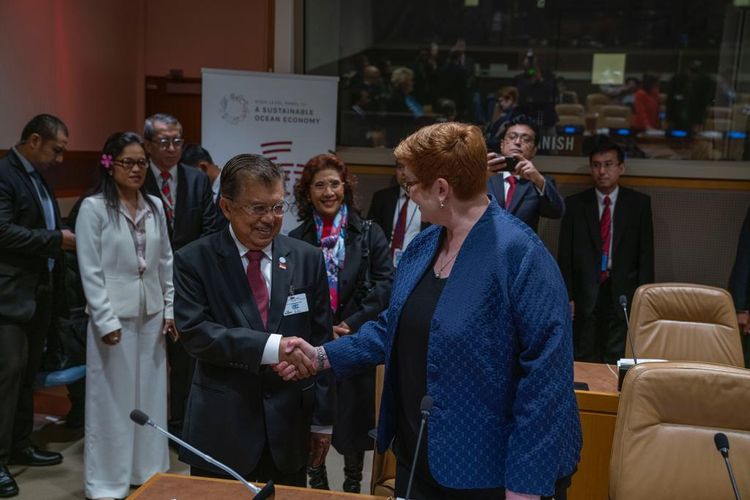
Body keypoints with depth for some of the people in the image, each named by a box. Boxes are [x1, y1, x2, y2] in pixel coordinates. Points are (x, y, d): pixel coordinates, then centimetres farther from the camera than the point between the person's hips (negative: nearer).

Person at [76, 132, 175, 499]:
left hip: (151, 315, 5)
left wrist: (170, 309, 8)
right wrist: (106, 321, -14)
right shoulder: (93, 208, -8)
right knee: (112, 398, 5)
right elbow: (90, 270, -10)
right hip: (114, 316, -5)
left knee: (151, 395, 11)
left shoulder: (155, 207, 7)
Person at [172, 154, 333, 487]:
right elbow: (194, 332, -16)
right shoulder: (194, 261, -6)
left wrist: (322, 417, 6)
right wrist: (271, 346, -27)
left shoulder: (307, 259, 1)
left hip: (289, 424, 2)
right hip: (221, 428, -2)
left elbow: (320, 340, 4)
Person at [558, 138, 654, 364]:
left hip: (623, 295, 0)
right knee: (585, 362, 4)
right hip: (585, 294, 1)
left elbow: (646, 254, 4)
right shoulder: (575, 204, 6)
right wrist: (567, 296, -3)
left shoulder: (639, 203, 5)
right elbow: (565, 254, 4)